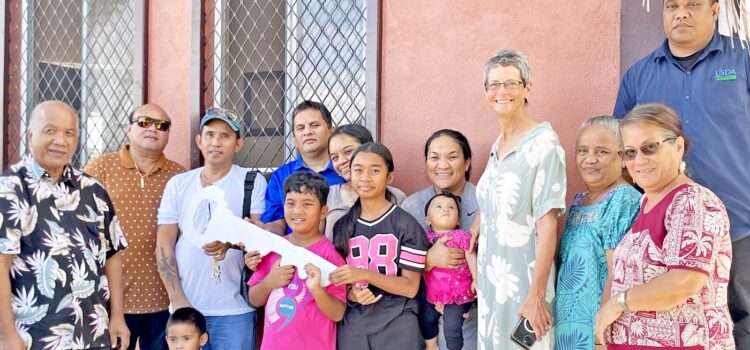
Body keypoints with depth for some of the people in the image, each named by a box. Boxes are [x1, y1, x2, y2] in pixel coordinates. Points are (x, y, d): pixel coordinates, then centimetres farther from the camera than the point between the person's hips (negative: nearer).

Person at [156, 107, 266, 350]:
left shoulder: (253, 182, 1)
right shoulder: (178, 184, 7)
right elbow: (164, 245, 5)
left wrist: (231, 240, -27)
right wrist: (177, 300, -4)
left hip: (235, 310, -2)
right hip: (185, 307, 2)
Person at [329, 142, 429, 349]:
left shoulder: (405, 224, -7)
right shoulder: (342, 226, 6)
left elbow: (410, 287, -10)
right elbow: (339, 281, 11)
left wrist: (364, 274, -22)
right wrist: (351, 293, -11)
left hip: (396, 326, -3)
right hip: (352, 326, 3)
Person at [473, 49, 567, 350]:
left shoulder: (543, 143, -12)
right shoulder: (497, 146, 10)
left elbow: (547, 225, -16)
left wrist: (536, 295, -19)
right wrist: (478, 270, 12)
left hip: (524, 282, -7)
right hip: (492, 283, 7)